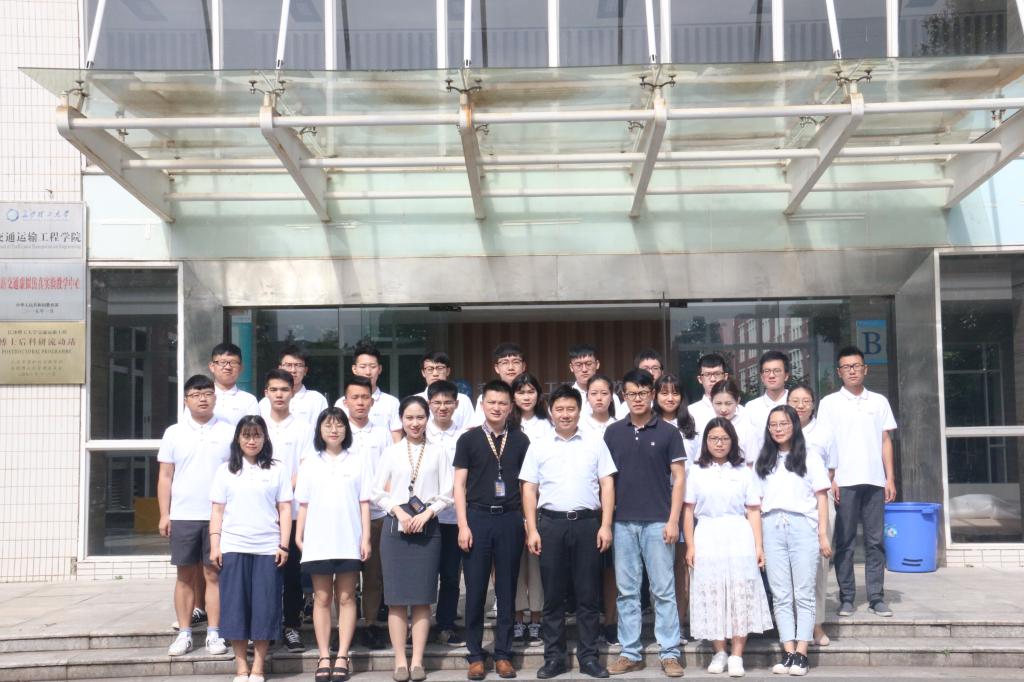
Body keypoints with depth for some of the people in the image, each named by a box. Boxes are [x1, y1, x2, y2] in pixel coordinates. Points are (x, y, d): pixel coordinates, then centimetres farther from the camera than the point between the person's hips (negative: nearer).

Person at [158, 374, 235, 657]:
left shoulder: (228, 432, 3)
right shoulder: (174, 433, 6)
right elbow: (165, 477, 7)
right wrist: (164, 514, 1)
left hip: (219, 516, -1)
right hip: (183, 516, 1)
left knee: (214, 574, 2)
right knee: (185, 575, 6)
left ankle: (214, 634, 8)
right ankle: (184, 634, 13)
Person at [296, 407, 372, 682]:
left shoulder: (359, 461, 4)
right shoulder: (309, 464, 8)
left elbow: (364, 503, 2)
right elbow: (303, 504, 8)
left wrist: (366, 538, -3)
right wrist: (298, 536, 1)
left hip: (349, 541, -1)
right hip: (317, 541, 1)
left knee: (346, 598, 4)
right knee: (322, 599, 4)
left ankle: (342, 656, 7)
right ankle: (323, 657, 8)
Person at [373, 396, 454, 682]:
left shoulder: (437, 453, 6)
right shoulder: (391, 452, 9)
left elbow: (446, 495, 3)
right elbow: (378, 493, 5)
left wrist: (426, 514, -10)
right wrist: (399, 512, -8)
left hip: (427, 527, 0)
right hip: (395, 526, 1)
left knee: (423, 597, 0)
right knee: (396, 597, -1)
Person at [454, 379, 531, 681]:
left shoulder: (520, 440, 6)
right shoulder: (468, 439, 3)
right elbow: (460, 484, 2)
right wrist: (463, 525, -6)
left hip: (510, 519, 1)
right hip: (478, 517, -1)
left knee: (507, 589, 6)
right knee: (475, 589, 3)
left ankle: (503, 654, 15)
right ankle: (475, 655, 12)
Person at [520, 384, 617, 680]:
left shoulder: (595, 442, 7)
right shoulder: (539, 446, 8)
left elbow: (607, 484, 5)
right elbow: (529, 490, 7)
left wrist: (605, 525, -3)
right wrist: (532, 530, -1)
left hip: (587, 523, 0)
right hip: (550, 524, 0)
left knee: (588, 594, 4)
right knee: (553, 595, 5)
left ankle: (588, 656, 12)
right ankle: (554, 657, 13)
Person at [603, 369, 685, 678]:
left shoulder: (668, 432, 1)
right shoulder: (613, 432, 7)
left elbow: (679, 477, 0)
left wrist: (673, 520, -7)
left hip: (657, 522, -2)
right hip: (623, 522, 3)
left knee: (664, 590, 2)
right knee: (626, 591, 8)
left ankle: (670, 653, 9)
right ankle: (630, 653, 15)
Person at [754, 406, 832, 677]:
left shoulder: (810, 459, 8)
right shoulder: (763, 462, 16)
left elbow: (821, 498, 4)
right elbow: (757, 501, 13)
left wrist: (823, 535, -3)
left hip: (802, 526, -3)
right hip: (771, 528, 3)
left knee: (804, 593, -3)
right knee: (780, 595, 1)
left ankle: (801, 653, -2)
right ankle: (788, 652, 3)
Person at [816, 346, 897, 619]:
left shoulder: (879, 401, 11)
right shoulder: (829, 403, 5)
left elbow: (886, 441, 11)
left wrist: (890, 478, 4)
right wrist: (829, 479, -6)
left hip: (874, 481, 2)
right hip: (844, 482, -2)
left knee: (875, 541, 3)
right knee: (845, 542, 2)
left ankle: (876, 597, 9)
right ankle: (846, 598, 8)